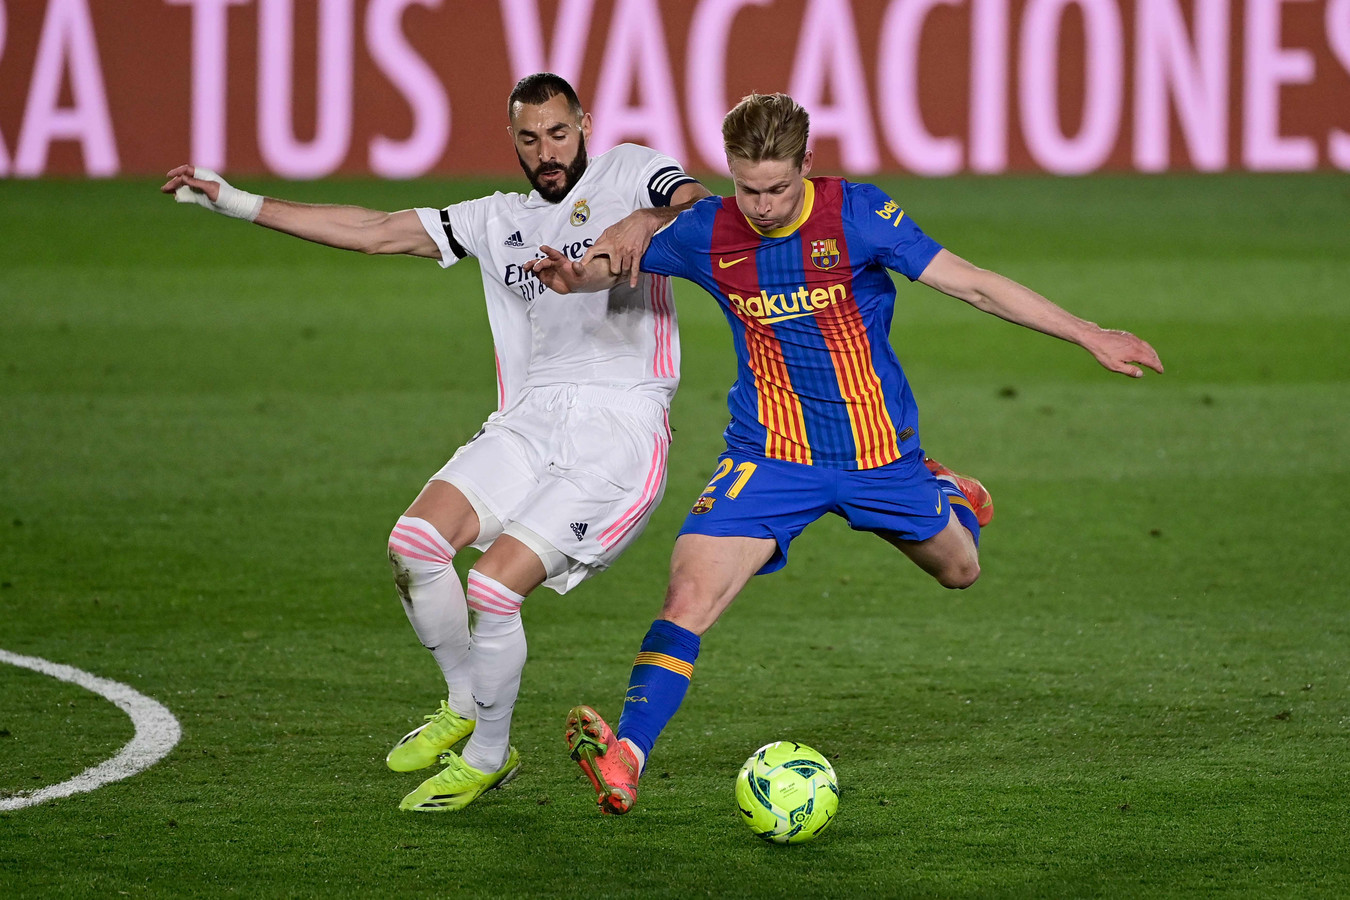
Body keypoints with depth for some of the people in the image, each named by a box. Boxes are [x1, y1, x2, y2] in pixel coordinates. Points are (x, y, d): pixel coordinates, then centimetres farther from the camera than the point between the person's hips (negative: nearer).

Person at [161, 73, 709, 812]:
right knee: (415, 542, -14)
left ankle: (486, 758, 8)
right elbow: (375, 232, 21)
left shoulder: (632, 173, 7)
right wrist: (237, 203, 19)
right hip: (531, 417, 6)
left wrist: (646, 222, -35)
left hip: (620, 426, -6)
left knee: (493, 586, -16)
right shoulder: (501, 220, 21)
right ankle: (464, 709, 11)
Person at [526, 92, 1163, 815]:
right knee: (690, 594, -21)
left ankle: (942, 491, 56)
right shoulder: (707, 233, -9)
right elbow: (618, 263, 6)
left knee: (958, 569, 21)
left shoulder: (856, 214, -15)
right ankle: (624, 761, -25)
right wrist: (576, 276, -20)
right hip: (769, 456, 0)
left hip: (878, 453, 1)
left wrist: (1088, 336, -12)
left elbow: (972, 284, -12)